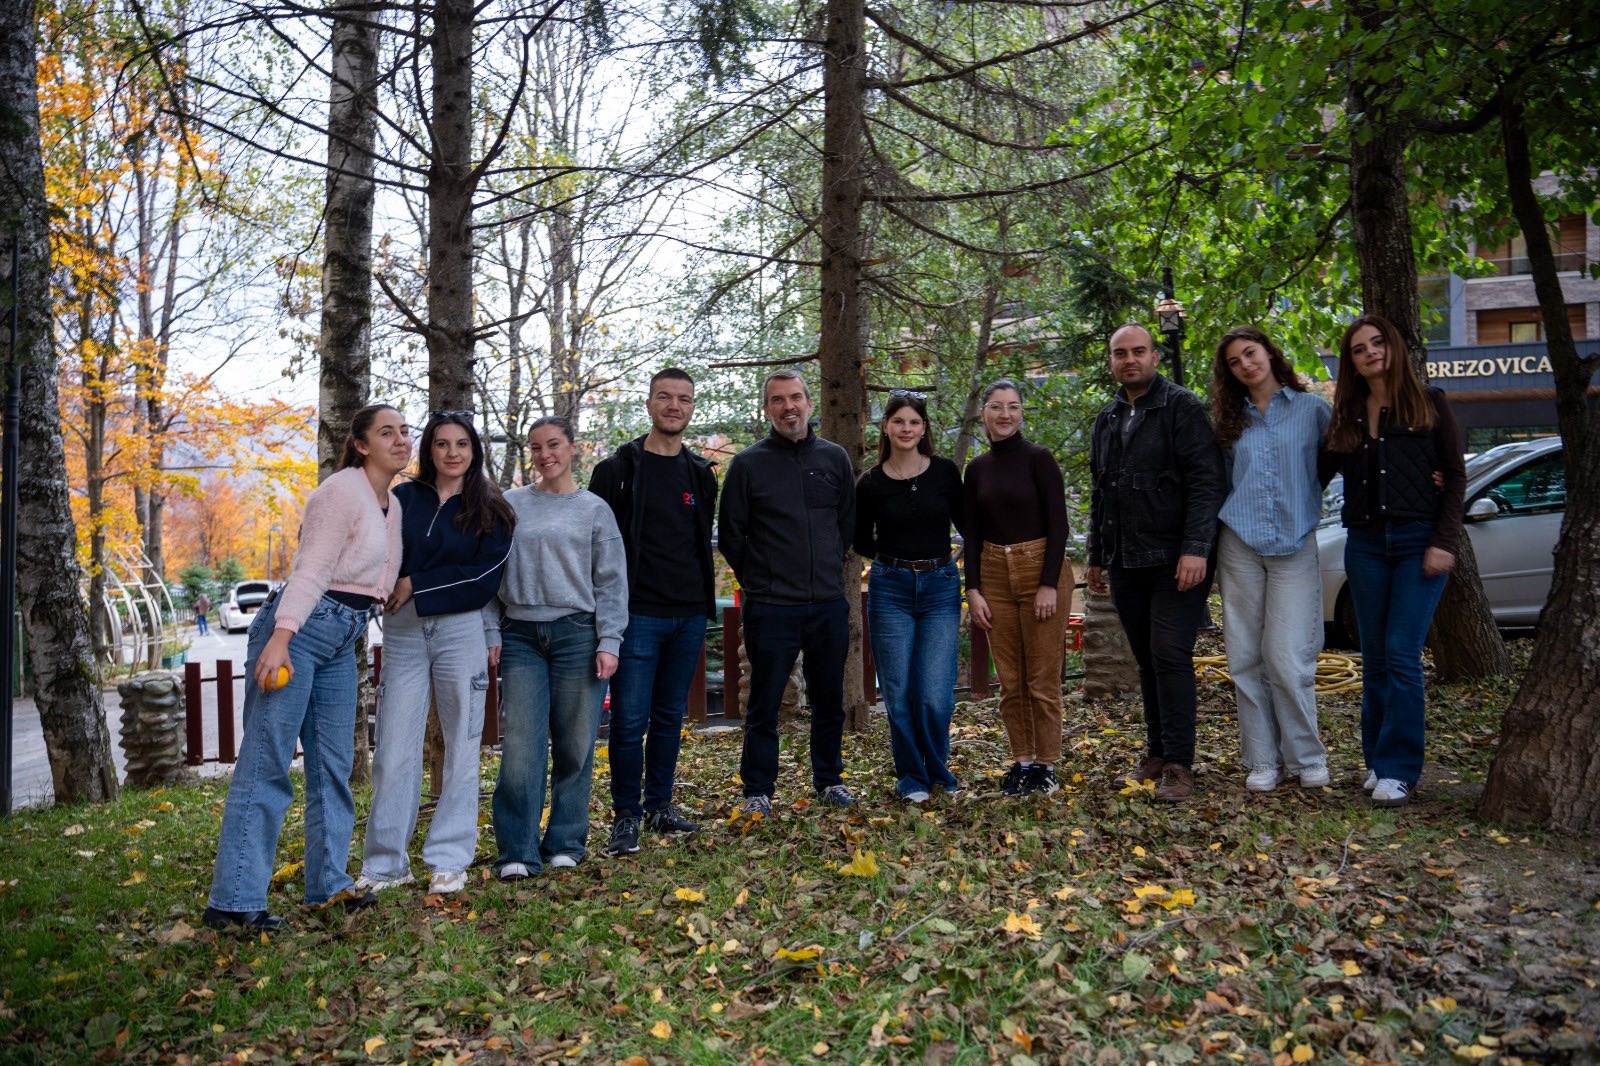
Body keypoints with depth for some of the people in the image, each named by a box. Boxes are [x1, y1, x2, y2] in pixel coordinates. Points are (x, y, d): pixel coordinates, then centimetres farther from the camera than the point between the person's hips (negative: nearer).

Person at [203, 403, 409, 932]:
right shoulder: (343, 490, -10)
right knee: (267, 762, -9)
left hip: (343, 639, 9)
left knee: (334, 764, 11)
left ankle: (328, 883, 19)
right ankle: (233, 899, -6)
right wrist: (280, 637, -23)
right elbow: (311, 570, -17)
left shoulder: (393, 506, 16)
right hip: (300, 625, -9)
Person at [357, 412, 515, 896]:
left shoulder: (489, 508, 4)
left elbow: (486, 576, -6)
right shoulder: (403, 499, 11)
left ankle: (450, 861, 12)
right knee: (394, 748, 1)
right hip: (404, 632, 2)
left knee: (461, 747, 2)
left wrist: (416, 585, -9)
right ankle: (385, 863, 11)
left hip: (462, 630, -1)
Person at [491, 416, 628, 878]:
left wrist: (608, 642, -4)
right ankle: (517, 851, 0)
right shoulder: (510, 505, 10)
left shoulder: (594, 509, 7)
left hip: (577, 634, -1)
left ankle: (566, 844, 15)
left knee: (575, 746, 2)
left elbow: (611, 581, 4)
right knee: (521, 746, -5)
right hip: (521, 636, 1)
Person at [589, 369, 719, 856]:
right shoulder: (618, 469, -1)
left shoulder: (701, 474, 12)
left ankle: (659, 805, 24)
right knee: (631, 719, -4)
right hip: (638, 614, -4)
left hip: (689, 616, 4)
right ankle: (625, 815, 9)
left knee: (670, 716, 12)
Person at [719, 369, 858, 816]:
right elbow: (730, 533, 4)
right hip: (771, 607, -3)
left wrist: (828, 568, 13)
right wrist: (759, 578, 5)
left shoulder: (834, 458, 8)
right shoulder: (748, 463, -1)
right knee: (764, 704, 2)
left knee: (829, 700, 12)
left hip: (829, 603, 3)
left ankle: (830, 780, 29)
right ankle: (758, 791, 15)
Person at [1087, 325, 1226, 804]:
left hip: (1175, 560, -6)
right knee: (1147, 660, 11)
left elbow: (1205, 482, -12)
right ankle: (1157, 753, 20)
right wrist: (1096, 556, 22)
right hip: (1125, 564, 6)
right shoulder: (1106, 420, 16)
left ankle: (1178, 764, -4)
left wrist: (1196, 549, -20)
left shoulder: (1183, 407, -4)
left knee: (1171, 655, -10)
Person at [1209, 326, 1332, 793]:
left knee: (1288, 659, -8)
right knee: (1246, 658, 3)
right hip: (1240, 545, 3)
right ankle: (1262, 759, 13)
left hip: (1294, 545, -3)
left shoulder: (1312, 409, 6)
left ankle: (1307, 758, 9)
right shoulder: (1231, 421, 13)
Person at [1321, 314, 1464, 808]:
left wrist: (1444, 541, -9)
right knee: (1374, 658, 8)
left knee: (1401, 655, -8)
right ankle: (1377, 759, 18)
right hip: (1365, 544, 4)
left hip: (1419, 541, -4)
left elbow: (1456, 476, -1)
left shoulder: (1429, 405, 2)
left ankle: (1398, 770, -2)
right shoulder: (1347, 416, 12)